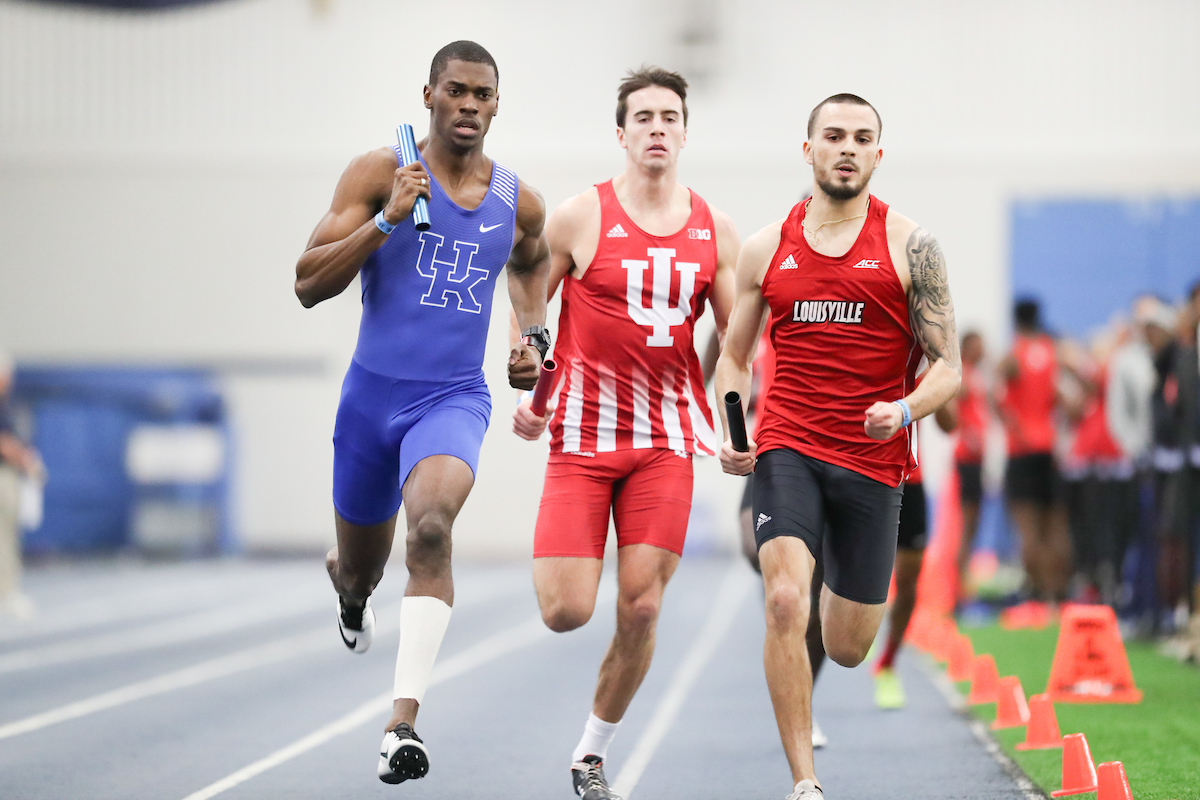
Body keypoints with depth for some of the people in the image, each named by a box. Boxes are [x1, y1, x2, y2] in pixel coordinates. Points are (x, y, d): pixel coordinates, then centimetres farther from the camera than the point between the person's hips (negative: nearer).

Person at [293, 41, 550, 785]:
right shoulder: (380, 173, -6)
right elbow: (309, 284, -12)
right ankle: (350, 589, 58)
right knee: (360, 567, 16)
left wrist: (534, 335, 12)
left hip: (455, 398, 0)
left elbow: (531, 261, 29)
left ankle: (404, 721, -33)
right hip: (373, 392, 0)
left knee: (431, 529, -30)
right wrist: (387, 219, -23)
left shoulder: (520, 202, 4)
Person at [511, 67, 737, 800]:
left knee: (641, 610, -4)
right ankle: (552, 561, 28)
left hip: (665, 442, 2)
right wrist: (526, 394, -7)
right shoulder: (581, 217, -4)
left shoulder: (715, 230, 5)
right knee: (566, 613, -10)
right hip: (582, 436, -2)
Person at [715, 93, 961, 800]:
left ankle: (844, 593, 50)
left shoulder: (910, 247, -1)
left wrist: (903, 411, -23)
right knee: (784, 604, -23)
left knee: (848, 648, 9)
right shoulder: (766, 249, 5)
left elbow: (949, 368, -2)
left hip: (873, 461, 0)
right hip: (787, 450, 0)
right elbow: (734, 356, 16)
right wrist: (731, 435, -3)